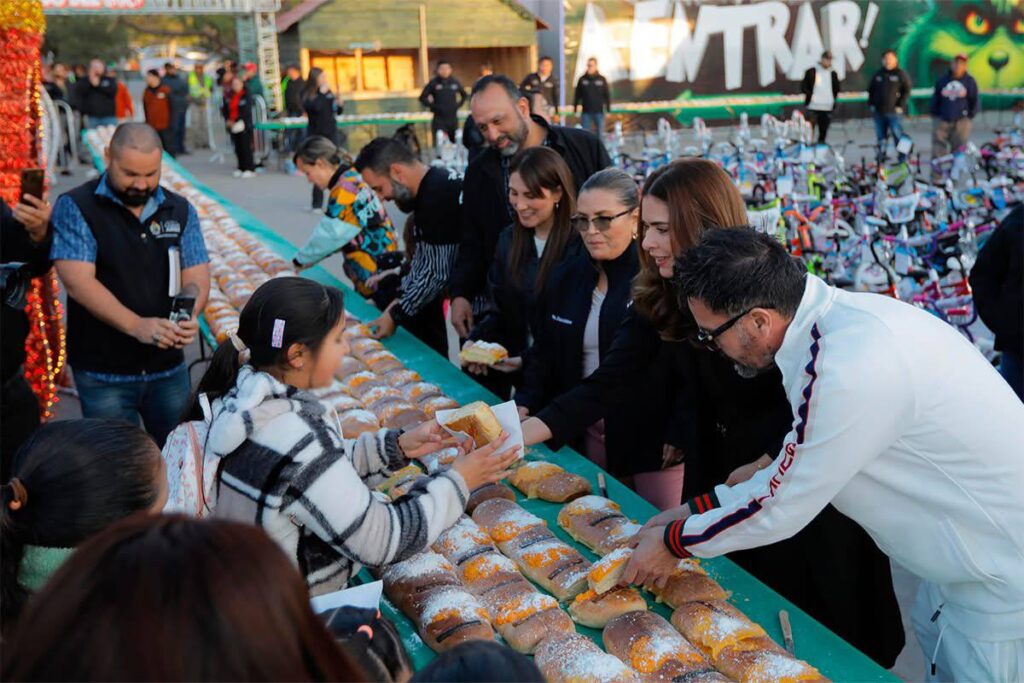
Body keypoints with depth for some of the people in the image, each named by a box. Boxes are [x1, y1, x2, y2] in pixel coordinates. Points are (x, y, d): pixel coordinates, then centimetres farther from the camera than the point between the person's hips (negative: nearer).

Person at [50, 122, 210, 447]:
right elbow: (79, 282, -16)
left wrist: (189, 317, -21)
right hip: (103, 372, -3)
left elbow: (196, 278, 2)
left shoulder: (181, 211, 6)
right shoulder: (75, 208, -6)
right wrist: (136, 325, -29)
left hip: (168, 367, 3)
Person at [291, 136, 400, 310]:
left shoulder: (345, 189, -18)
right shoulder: (353, 179, 10)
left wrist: (301, 260, 0)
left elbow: (328, 234, -14)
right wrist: (308, 258, 10)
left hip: (377, 277, -10)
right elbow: (336, 233, 14)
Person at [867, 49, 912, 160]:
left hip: (894, 112, -4)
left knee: (897, 135, -6)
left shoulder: (901, 74, 0)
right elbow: (871, 90, 19)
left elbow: (907, 91, -3)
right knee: (881, 137, 8)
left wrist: (900, 106, -10)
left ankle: (903, 158, -1)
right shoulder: (878, 74, 13)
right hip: (878, 112, 4)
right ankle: (881, 157, 15)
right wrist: (871, 104, 8)